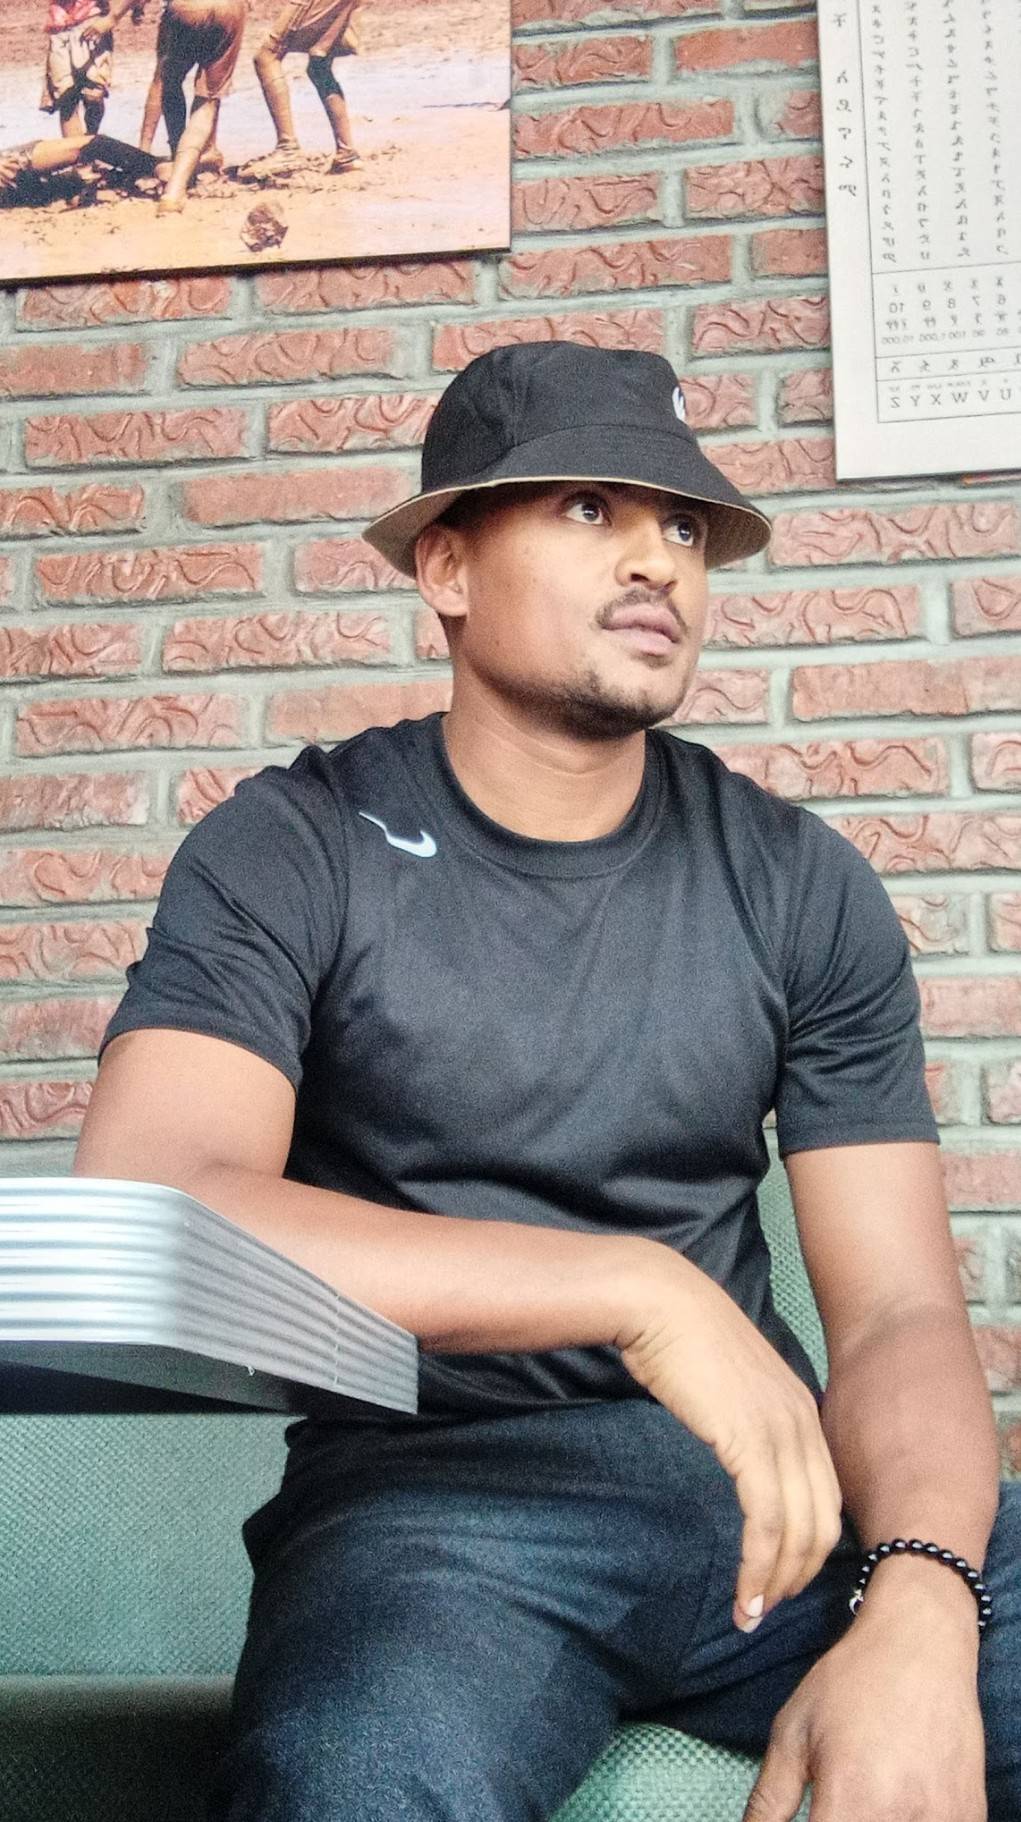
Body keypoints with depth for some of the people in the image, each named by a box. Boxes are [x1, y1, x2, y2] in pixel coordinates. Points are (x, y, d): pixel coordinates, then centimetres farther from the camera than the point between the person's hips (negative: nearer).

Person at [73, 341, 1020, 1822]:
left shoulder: (802, 887, 5)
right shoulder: (291, 854, -3)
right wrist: (639, 1287, -24)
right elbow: (150, 1210, -19)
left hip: (766, 1480, 4)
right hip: (430, 1490, -3)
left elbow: (900, 1319, 1)